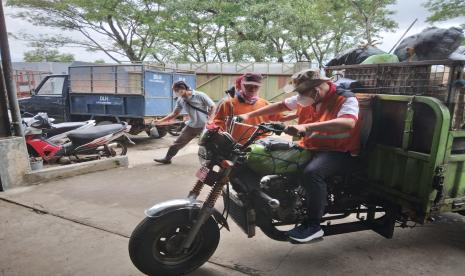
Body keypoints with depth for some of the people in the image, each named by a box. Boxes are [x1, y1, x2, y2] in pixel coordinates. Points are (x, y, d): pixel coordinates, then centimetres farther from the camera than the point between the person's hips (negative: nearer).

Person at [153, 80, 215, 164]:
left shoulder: (200, 95, -17)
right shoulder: (180, 100, -1)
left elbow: (213, 106, -9)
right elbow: (174, 113, 8)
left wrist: (209, 120, -16)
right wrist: (161, 120, 1)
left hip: (204, 125, -5)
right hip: (191, 126, 5)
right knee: (177, 142, 9)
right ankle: (167, 158, 24)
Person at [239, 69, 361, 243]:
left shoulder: (346, 99, -17)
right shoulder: (306, 97, 4)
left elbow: (349, 123, -38)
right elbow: (280, 106, 13)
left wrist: (307, 127, -50)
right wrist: (249, 115, 10)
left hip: (338, 152, -7)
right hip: (309, 148, 8)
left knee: (312, 172, -34)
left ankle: (313, 226, -18)